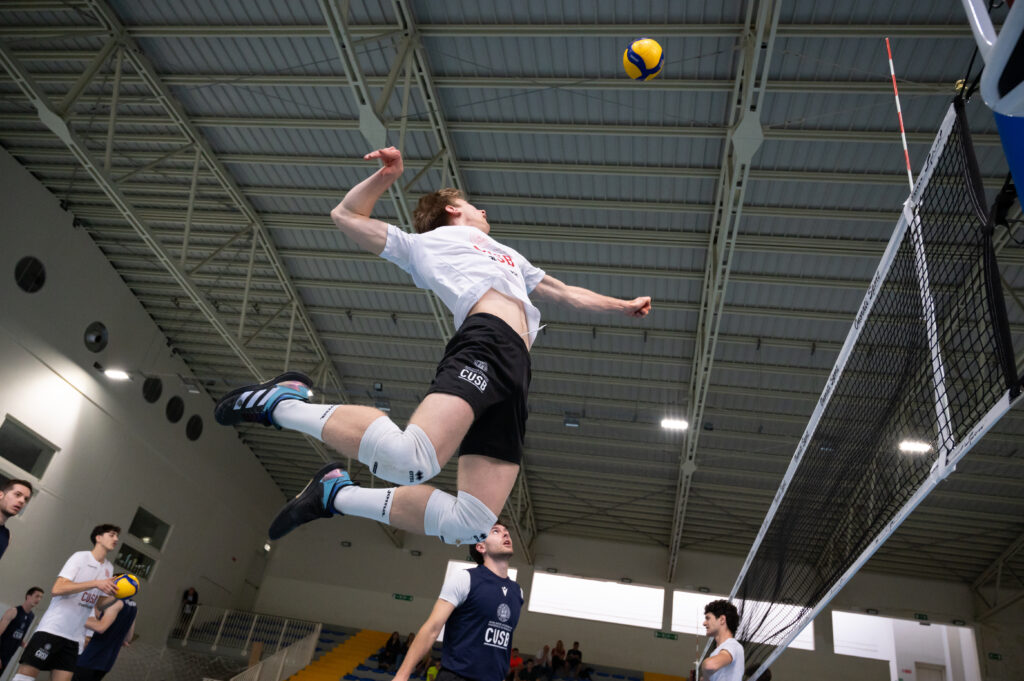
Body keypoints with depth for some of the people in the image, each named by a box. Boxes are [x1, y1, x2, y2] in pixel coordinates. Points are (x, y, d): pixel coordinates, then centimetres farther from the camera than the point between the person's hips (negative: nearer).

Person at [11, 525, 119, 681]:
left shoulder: (109, 568, 13)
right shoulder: (81, 557, -6)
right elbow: (57, 589, -18)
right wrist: (95, 583, -24)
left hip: (75, 636, 6)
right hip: (53, 627, -6)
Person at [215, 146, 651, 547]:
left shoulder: (510, 257, 43)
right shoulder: (430, 242, 23)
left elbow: (567, 294, 51)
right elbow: (346, 216, 22)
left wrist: (621, 305, 53)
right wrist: (387, 175, 10)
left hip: (516, 373, 6)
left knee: (469, 525, -9)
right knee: (412, 459, -33)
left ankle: (337, 494, 8)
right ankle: (284, 403, -9)